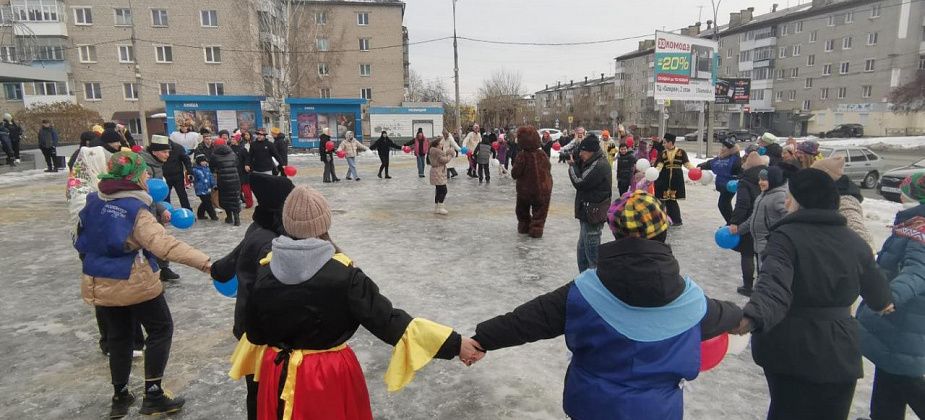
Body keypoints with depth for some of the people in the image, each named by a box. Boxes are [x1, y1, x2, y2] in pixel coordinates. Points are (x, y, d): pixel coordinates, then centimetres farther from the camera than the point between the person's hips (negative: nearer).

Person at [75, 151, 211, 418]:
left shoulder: (94, 202, 2)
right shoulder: (136, 211, -20)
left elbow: (83, 242, 19)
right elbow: (165, 245, -33)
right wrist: (204, 263, -40)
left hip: (100, 285, 7)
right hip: (136, 285, -7)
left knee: (118, 337, 19)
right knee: (161, 329, 9)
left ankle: (120, 396, 29)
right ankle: (153, 395, 9)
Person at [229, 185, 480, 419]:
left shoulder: (265, 270, -12)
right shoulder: (342, 275, -24)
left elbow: (254, 330, 1)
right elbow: (387, 320, -24)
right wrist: (454, 344, -21)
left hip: (279, 374, 3)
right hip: (330, 376, -3)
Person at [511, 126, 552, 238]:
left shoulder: (522, 156, -20)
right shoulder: (542, 154, -7)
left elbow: (515, 174, -18)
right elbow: (549, 167, 7)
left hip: (525, 190, -2)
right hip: (543, 190, 2)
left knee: (522, 210, 21)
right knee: (539, 212, 12)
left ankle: (524, 226, 27)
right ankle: (536, 228, 2)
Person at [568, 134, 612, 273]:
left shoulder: (600, 166, -20)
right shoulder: (593, 163, 12)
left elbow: (580, 183, -20)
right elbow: (581, 177, 15)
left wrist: (572, 165, -6)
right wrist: (575, 163, 0)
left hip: (593, 214, -11)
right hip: (587, 212, 11)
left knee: (592, 254, -4)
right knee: (582, 250, 20)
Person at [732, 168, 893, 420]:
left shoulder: (786, 236, -15)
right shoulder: (854, 241, 1)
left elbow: (774, 284, -34)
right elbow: (874, 286, 17)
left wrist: (753, 317, -49)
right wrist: (883, 302, 40)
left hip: (788, 347, -3)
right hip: (837, 352, 4)